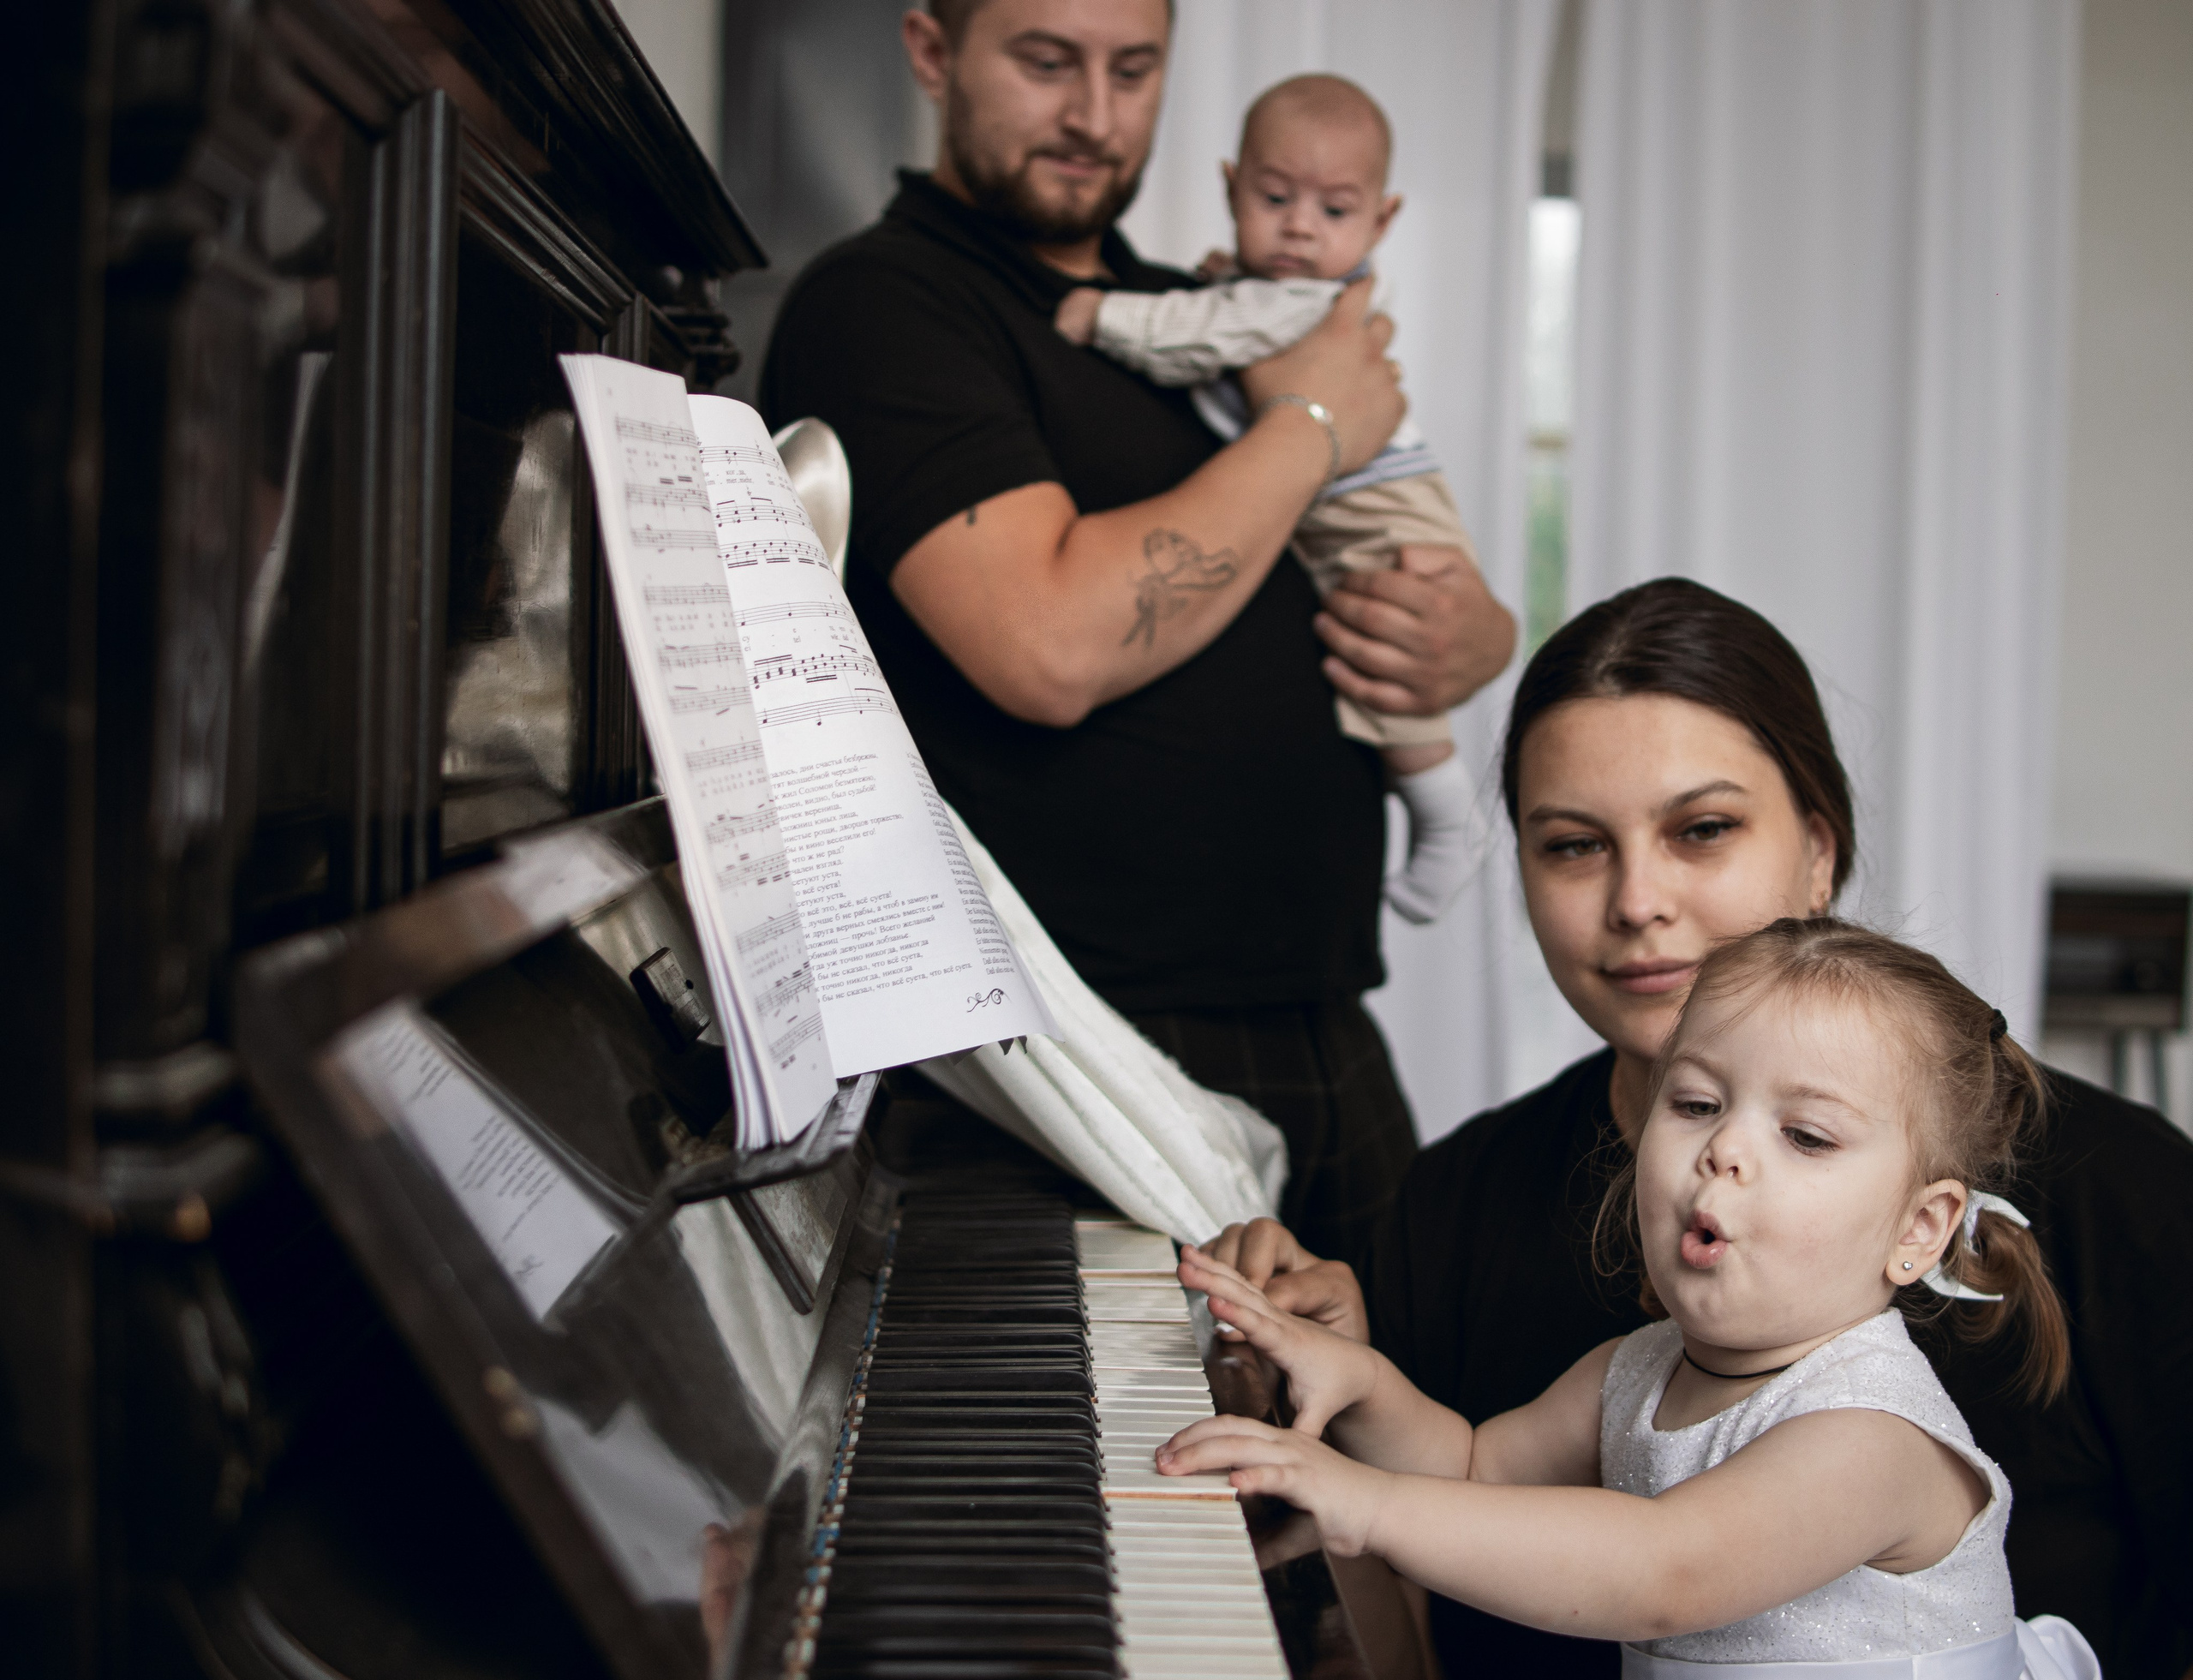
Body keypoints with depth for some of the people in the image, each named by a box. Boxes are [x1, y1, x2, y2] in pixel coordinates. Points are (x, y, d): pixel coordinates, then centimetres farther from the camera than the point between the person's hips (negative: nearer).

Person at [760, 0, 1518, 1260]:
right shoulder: (879, 305, -7)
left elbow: (1474, 610, 25)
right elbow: (1054, 648, -23)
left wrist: (1475, 639, -1)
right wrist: (1308, 429, -7)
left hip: (1326, 1024, 7)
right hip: (1089, 1051, -7)